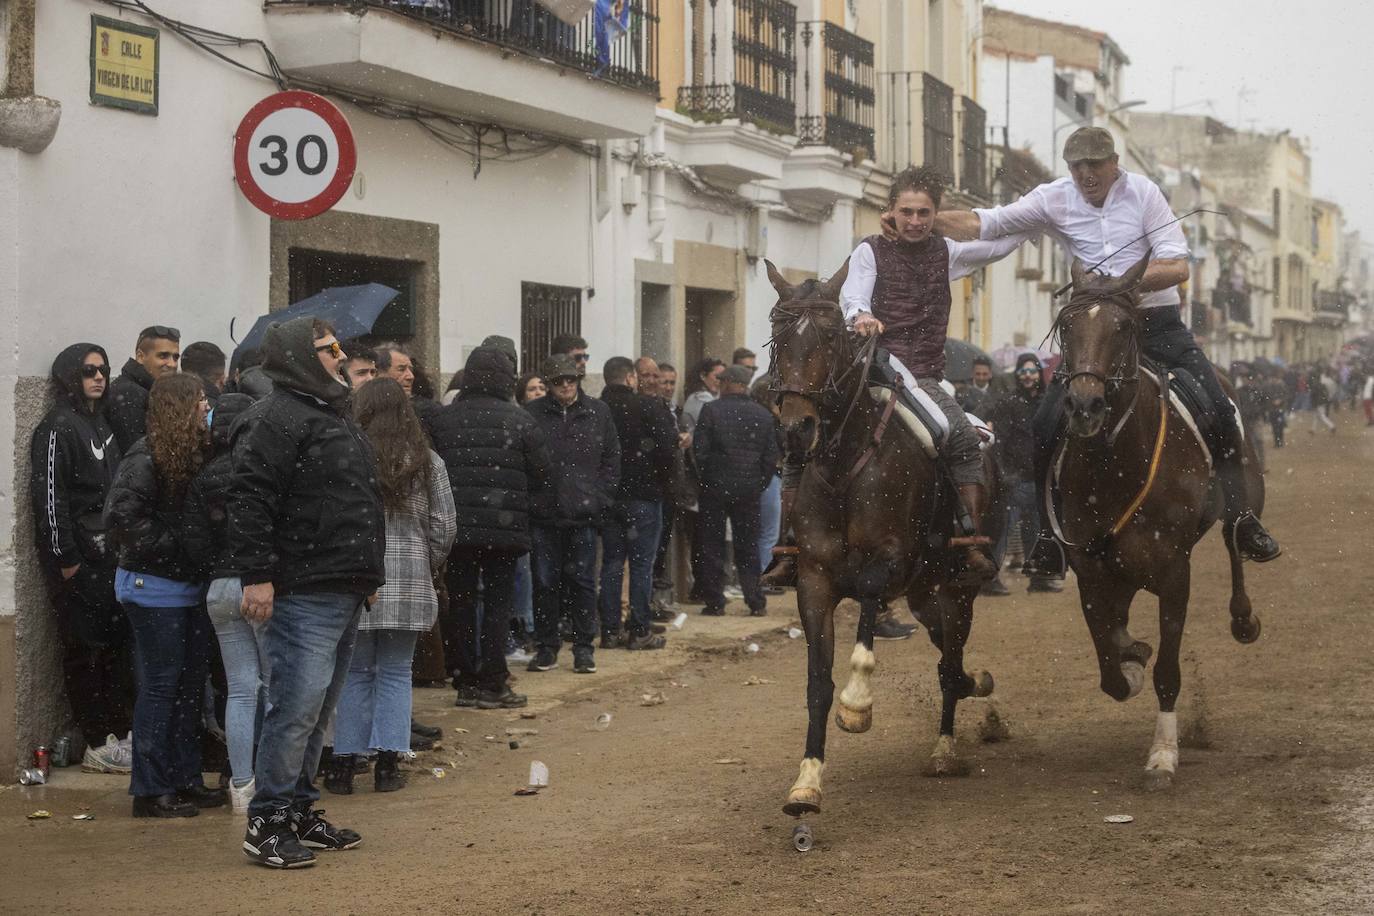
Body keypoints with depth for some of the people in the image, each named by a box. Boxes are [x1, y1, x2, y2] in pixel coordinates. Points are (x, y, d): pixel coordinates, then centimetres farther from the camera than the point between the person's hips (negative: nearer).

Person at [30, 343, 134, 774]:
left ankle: (119, 734, 15)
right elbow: (49, 496, -14)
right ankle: (97, 745, -1)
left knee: (117, 642, 9)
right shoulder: (58, 428, -9)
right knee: (86, 648, -4)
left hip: (108, 554, 8)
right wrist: (66, 560, -17)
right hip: (78, 557, -8)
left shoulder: (101, 425, 17)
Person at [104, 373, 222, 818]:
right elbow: (120, 517, -21)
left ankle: (185, 779, 22)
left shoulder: (197, 454, 9)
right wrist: (175, 544, -19)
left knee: (191, 683, 12)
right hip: (153, 586, -8)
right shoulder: (146, 458, -15)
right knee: (160, 686, -4)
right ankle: (150, 790, 3)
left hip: (189, 586, 8)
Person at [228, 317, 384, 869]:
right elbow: (250, 500, -19)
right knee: (298, 705, -12)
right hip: (303, 594, -10)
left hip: (344, 594, 10)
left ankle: (300, 811, 22)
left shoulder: (335, 418, 21)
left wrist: (367, 573, 27)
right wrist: (255, 575, -24)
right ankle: (267, 823, -6)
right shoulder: (276, 419, -12)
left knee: (318, 709, 14)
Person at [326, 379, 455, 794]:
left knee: (354, 673, 8)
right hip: (410, 583, 1)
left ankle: (344, 764, 10)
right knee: (396, 673, 9)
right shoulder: (427, 462, 2)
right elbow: (444, 526, 4)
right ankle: (387, 763, 6)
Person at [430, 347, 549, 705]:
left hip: (457, 525, 2)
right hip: (505, 526, -2)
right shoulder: (518, 419, -5)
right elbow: (541, 474, -2)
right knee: (498, 602, 4)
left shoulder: (443, 419, 0)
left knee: (461, 602, 9)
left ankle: (466, 682, 11)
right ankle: (492, 683, 3)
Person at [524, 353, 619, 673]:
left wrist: (602, 497, 1)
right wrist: (527, 498, -5)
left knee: (582, 580, 5)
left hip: (583, 514, 1)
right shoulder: (533, 414, 0)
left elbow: (612, 458, 9)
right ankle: (546, 647, 13)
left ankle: (584, 647, 12)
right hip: (543, 513, -1)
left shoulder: (598, 413, 6)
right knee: (545, 581, 4)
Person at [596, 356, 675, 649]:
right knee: (642, 564, 1)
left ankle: (610, 630, 11)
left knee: (611, 563, 10)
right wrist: (664, 479, -1)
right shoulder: (647, 406, -11)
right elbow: (667, 444, -16)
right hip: (643, 494, -4)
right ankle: (640, 631, 0)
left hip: (608, 495, 4)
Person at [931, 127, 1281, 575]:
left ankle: (1241, 520, 1)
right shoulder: (1056, 198, -2)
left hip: (1158, 323, -1)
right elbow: (982, 223, -4)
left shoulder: (1142, 192, -7)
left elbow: (1178, 267, -12)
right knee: (1047, 425, -13)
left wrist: (1124, 283, -27)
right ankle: (1050, 534, 0)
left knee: (1219, 412, -12)